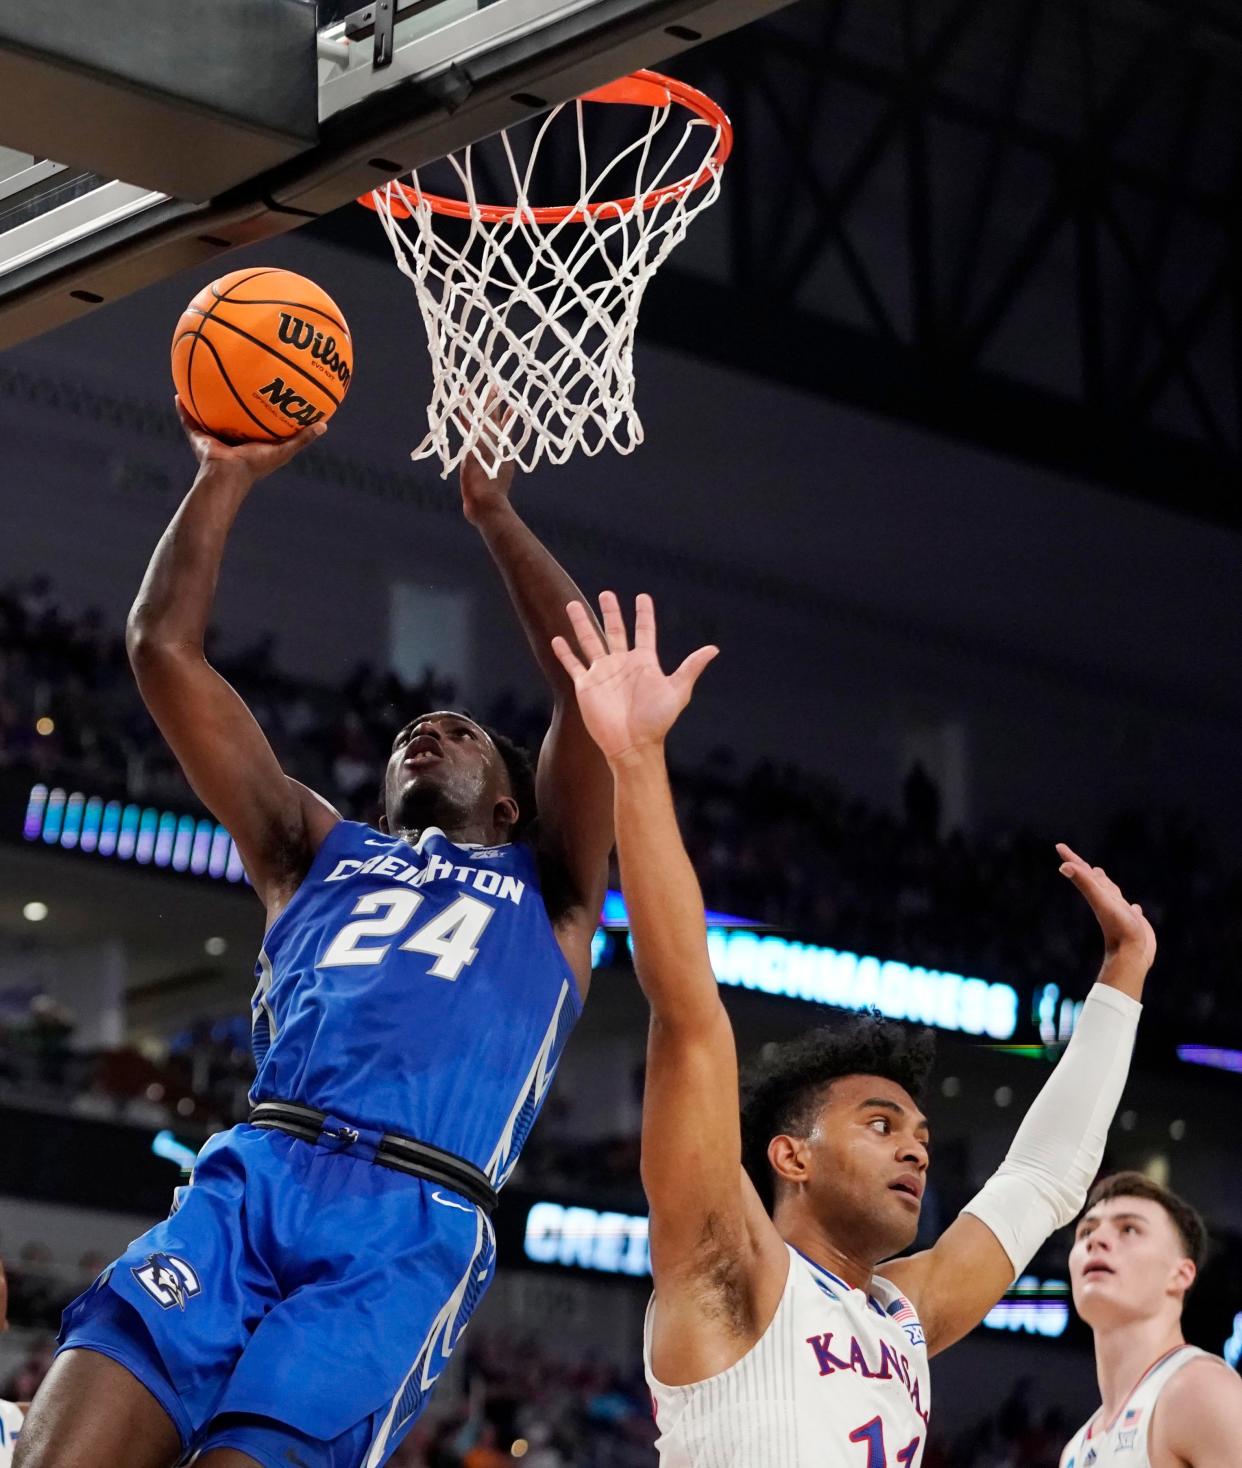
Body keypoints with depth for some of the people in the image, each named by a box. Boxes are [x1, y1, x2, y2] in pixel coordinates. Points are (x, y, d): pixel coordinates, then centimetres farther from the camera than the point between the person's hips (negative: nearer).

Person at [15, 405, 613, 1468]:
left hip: (419, 1221, -2)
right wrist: (227, 476, 24)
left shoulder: (549, 891, 27)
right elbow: (164, 648, 26)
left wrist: (493, 512, 20)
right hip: (252, 1174, 2)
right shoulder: (320, 853, 32)